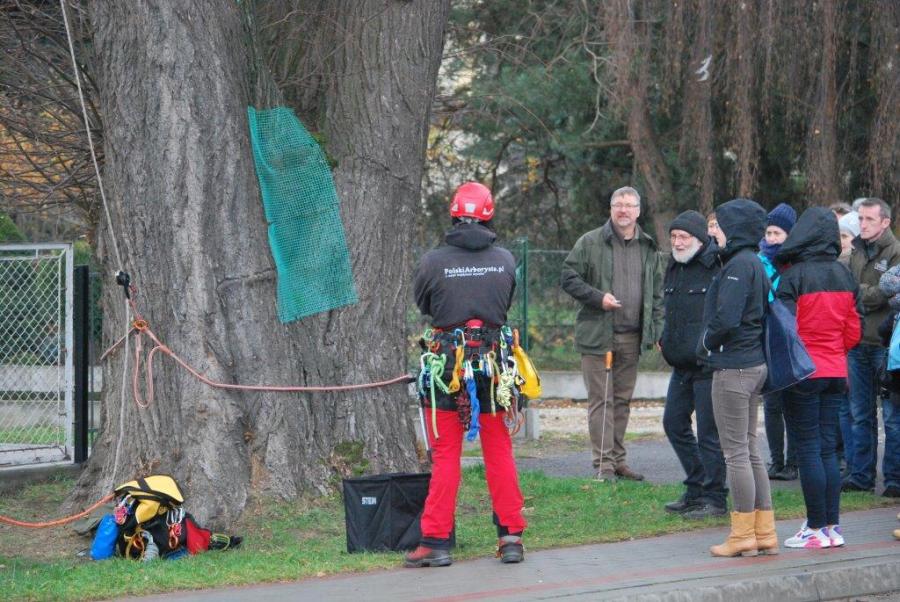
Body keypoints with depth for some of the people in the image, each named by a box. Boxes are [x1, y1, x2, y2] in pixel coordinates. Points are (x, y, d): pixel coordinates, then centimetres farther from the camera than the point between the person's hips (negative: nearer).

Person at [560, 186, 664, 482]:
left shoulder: (648, 248, 12)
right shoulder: (590, 243, -2)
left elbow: (657, 291, 16)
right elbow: (568, 277, -2)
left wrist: (655, 330, 8)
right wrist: (598, 297, -15)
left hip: (631, 337, 5)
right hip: (598, 335, -5)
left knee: (623, 400, 11)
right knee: (601, 400, -5)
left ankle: (617, 458, 18)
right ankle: (603, 463, -3)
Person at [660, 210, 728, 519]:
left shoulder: (719, 267, -15)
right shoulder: (675, 267, 13)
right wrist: (665, 340, 17)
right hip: (681, 364, 9)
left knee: (709, 432, -5)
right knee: (674, 423, 14)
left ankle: (715, 499, 3)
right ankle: (696, 490, 25)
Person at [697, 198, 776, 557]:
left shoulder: (739, 265, -16)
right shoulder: (756, 264, 13)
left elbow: (726, 319, -24)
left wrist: (705, 345, -6)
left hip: (733, 368, -10)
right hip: (754, 364, 10)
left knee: (736, 452, -4)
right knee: (749, 451, 14)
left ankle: (743, 536, 0)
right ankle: (764, 533, 16)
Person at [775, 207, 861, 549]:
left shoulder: (793, 276, -14)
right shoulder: (845, 277, 5)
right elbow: (854, 332, 10)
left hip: (804, 373, -6)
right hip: (836, 373, 6)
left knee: (807, 448, -1)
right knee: (828, 448, 11)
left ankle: (817, 528, -1)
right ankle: (832, 526, 10)